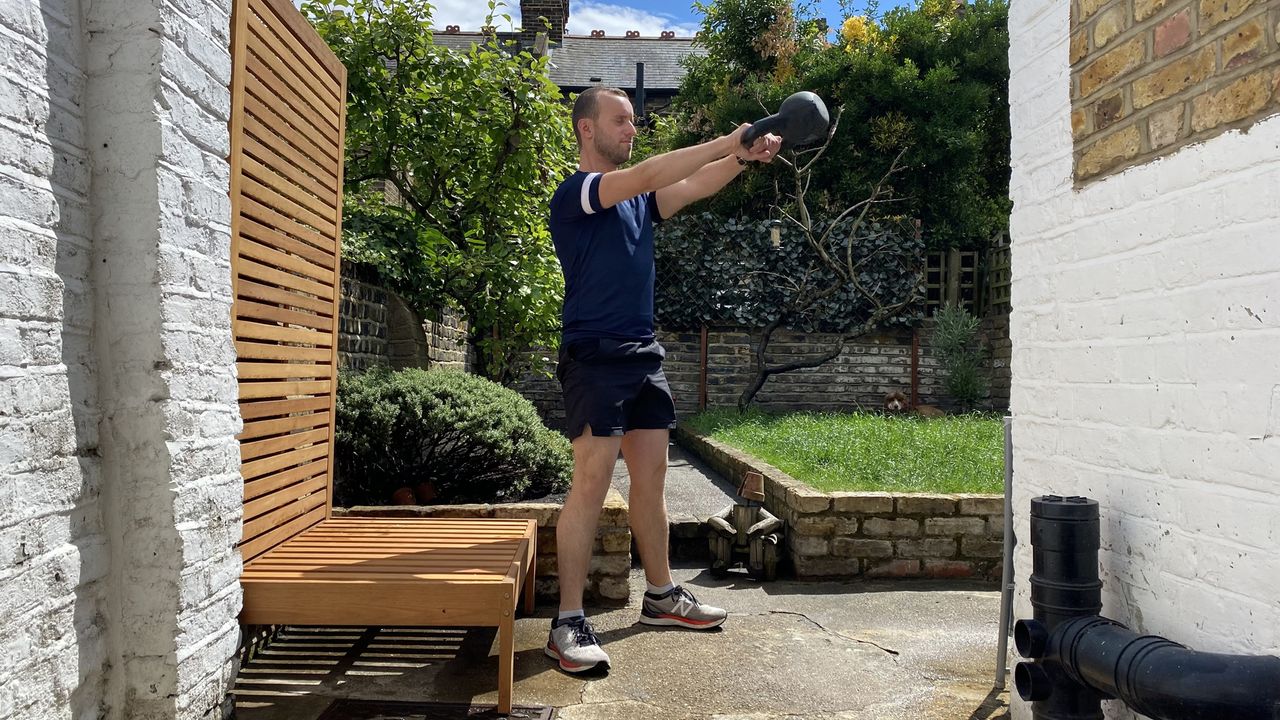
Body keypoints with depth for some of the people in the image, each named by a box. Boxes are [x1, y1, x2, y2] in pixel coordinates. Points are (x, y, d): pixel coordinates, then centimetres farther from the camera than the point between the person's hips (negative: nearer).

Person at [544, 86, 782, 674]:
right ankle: (568, 623, -5)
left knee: (651, 477, 11)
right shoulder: (575, 192, -6)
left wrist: (745, 157, -9)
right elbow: (646, 175, -21)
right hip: (594, 356, -8)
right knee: (592, 482, -12)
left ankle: (661, 596, 24)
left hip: (643, 355, 8)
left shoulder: (637, 200, 18)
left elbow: (694, 186, 8)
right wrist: (727, 142, -20)